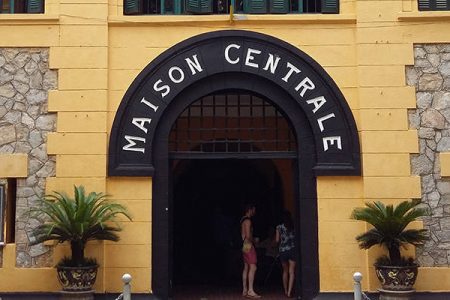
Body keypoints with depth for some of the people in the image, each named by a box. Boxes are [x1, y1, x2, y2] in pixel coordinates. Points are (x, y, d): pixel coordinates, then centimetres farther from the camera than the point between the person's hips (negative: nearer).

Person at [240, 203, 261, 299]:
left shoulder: (243, 220, 17)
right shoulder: (248, 220, -14)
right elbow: (248, 236, -20)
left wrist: (252, 239, 18)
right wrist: (254, 240, -3)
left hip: (245, 246, 10)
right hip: (249, 246, -10)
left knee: (246, 268, 10)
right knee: (253, 267, -13)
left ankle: (245, 290, 11)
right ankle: (250, 290, -18)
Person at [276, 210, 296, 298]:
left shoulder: (279, 227, -1)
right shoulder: (294, 226, -2)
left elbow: (277, 240, 1)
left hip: (282, 250, 1)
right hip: (292, 250, -1)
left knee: (285, 271, 18)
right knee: (291, 272, -1)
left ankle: (286, 291, 26)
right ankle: (289, 292, -12)